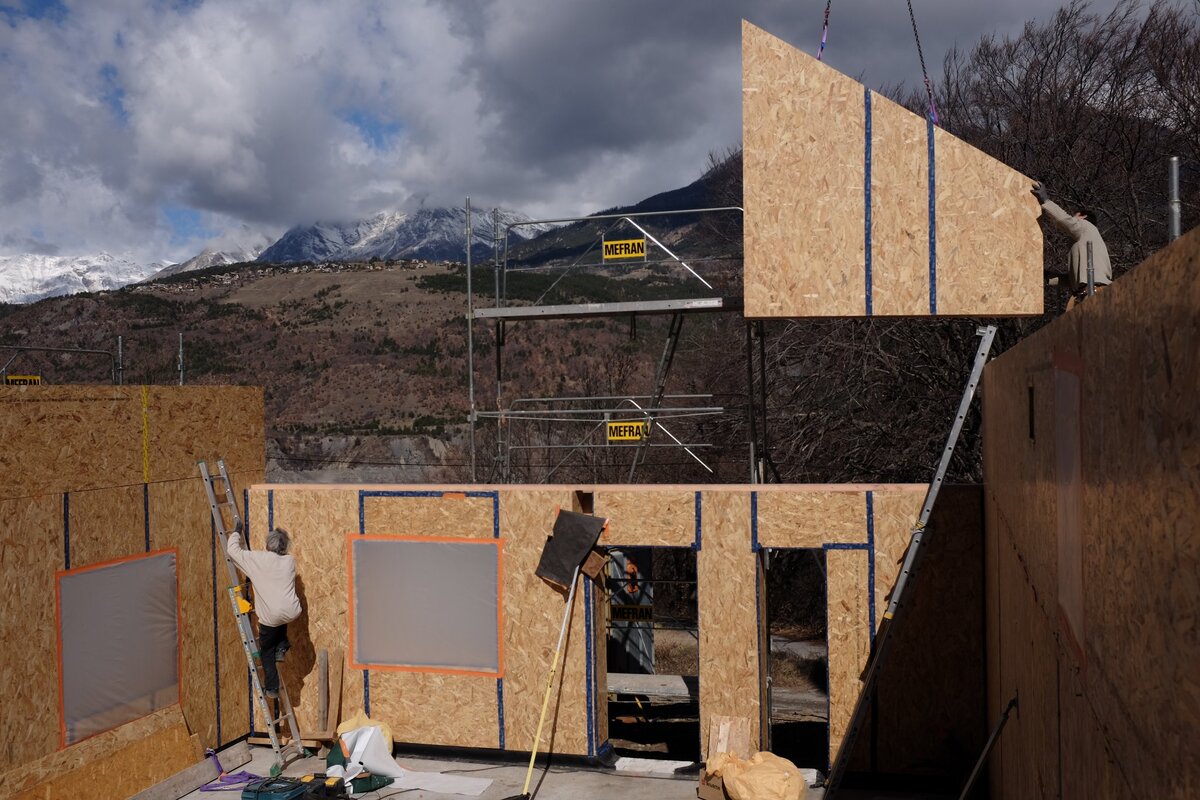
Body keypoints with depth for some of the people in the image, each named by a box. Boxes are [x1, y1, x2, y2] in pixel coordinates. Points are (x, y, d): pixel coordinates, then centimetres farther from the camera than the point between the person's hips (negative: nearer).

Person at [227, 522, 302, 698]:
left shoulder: (257, 559, -3)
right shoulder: (290, 561, 8)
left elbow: (232, 549, 6)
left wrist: (237, 532, 23)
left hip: (270, 616, -3)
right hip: (291, 612, 3)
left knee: (266, 652, 17)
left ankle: (272, 688, 17)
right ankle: (281, 645, 25)